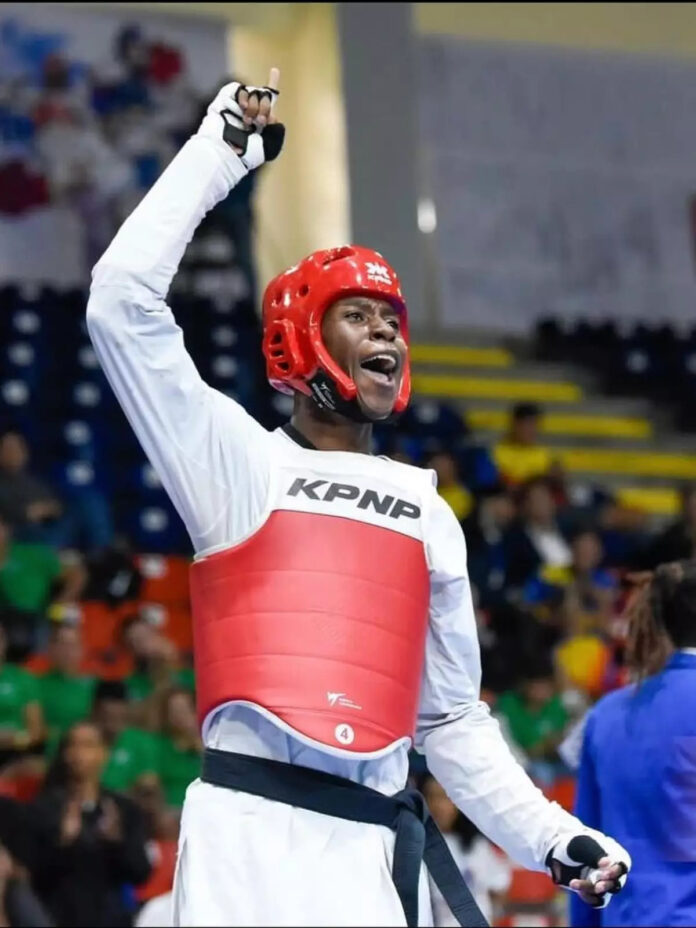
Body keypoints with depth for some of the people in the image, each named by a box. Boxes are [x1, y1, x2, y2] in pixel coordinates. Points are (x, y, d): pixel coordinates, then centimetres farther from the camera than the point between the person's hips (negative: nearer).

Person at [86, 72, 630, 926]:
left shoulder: (428, 513, 23)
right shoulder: (239, 460, 10)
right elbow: (123, 303, -1)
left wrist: (550, 838, 15)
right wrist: (223, 152, 5)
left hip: (380, 847, 5)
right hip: (252, 832, -5)